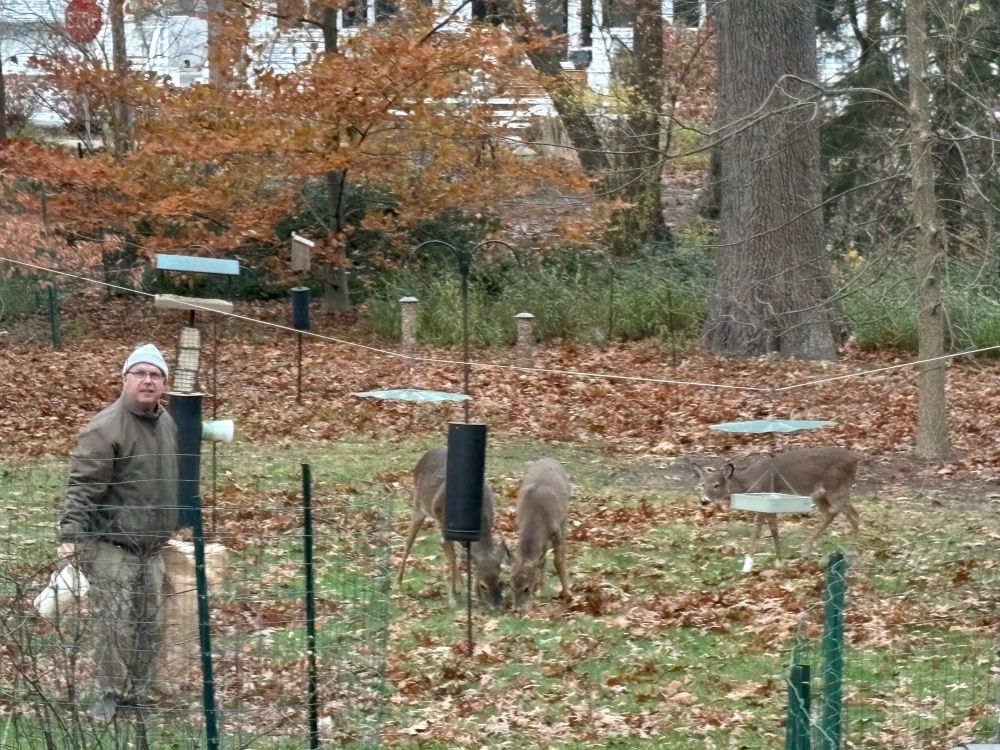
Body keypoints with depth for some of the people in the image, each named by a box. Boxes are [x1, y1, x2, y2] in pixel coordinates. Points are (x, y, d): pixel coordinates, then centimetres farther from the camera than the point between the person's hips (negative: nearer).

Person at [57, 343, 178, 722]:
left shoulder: (168, 423, 9)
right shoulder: (104, 429, -17)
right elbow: (82, 488, -21)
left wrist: (171, 526, 25)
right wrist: (70, 536, -28)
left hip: (151, 546, 7)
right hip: (110, 546, -7)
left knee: (150, 625, 10)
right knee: (116, 625, -9)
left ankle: (137, 694, 22)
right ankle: (109, 695, 5)